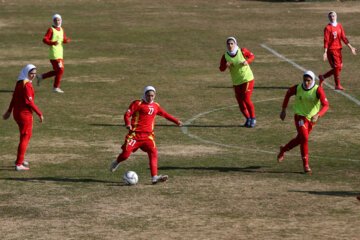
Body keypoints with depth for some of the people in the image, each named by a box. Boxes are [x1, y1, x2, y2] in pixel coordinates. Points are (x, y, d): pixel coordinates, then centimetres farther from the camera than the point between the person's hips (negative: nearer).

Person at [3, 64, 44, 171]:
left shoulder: (19, 82, 8)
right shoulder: (27, 84, -20)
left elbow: (14, 97, 17)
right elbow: (29, 102, -22)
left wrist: (9, 111, 25)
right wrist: (40, 114, -16)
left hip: (16, 113, 9)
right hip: (25, 114, -9)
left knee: (27, 135, 25)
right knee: (25, 137, -1)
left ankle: (20, 159, 34)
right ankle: (19, 164, 0)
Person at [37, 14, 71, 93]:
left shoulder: (61, 30, 15)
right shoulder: (51, 30, -7)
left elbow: (64, 40, 22)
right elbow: (45, 40, -14)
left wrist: (67, 40, -2)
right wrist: (52, 43, -30)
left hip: (60, 54, 8)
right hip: (54, 54, -8)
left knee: (56, 71, 11)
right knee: (60, 70, -9)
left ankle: (41, 77, 24)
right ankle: (56, 87, 0)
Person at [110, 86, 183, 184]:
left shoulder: (156, 106, 17)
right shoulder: (137, 103, 1)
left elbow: (165, 114, 32)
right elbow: (127, 114, -5)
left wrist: (176, 121, 30)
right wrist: (128, 124, -23)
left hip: (148, 135, 4)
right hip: (135, 134, -4)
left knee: (153, 153, -16)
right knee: (126, 153, -7)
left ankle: (154, 177, -23)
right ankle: (117, 162, 29)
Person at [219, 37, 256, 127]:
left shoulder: (242, 51, -10)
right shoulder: (225, 56, -6)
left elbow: (251, 56, 6)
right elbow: (221, 69, -3)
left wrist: (247, 61, -14)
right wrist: (226, 65, -25)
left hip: (247, 79, -3)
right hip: (236, 82, 3)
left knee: (246, 100, -12)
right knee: (240, 102, 4)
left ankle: (253, 119, 5)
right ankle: (248, 119, 26)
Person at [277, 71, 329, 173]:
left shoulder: (318, 90, -19)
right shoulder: (297, 88, -13)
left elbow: (326, 105, -26)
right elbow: (288, 94, 9)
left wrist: (317, 115, -43)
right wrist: (283, 110, 9)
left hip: (311, 119, 2)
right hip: (300, 116, -2)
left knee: (300, 139, 17)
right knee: (304, 138, -18)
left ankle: (283, 149, 45)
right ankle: (305, 165, -8)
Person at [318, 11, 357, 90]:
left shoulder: (339, 26, 10)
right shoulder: (328, 28, -10)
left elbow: (343, 38, 13)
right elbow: (326, 41, -15)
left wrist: (350, 47, 10)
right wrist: (325, 52, -22)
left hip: (338, 49, 7)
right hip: (331, 50, -7)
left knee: (339, 68, 9)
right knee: (337, 67, -9)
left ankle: (322, 77, 23)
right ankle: (337, 85, 3)